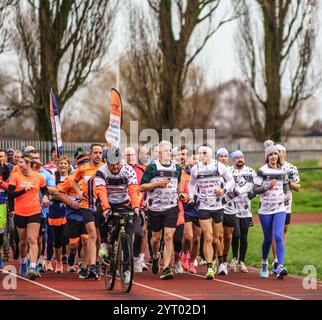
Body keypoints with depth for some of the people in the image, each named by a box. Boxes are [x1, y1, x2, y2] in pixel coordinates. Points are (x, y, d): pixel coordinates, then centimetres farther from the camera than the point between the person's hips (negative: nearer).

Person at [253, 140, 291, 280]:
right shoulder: (262, 171, -4)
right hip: (265, 209, -1)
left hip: (280, 208, 1)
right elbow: (255, 190, -7)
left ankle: (280, 267, -22)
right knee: (268, 238, 8)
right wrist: (268, 186, -20)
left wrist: (288, 195, -1)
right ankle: (264, 263, 34)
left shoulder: (282, 171, 8)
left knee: (278, 236, -15)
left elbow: (286, 187, 20)